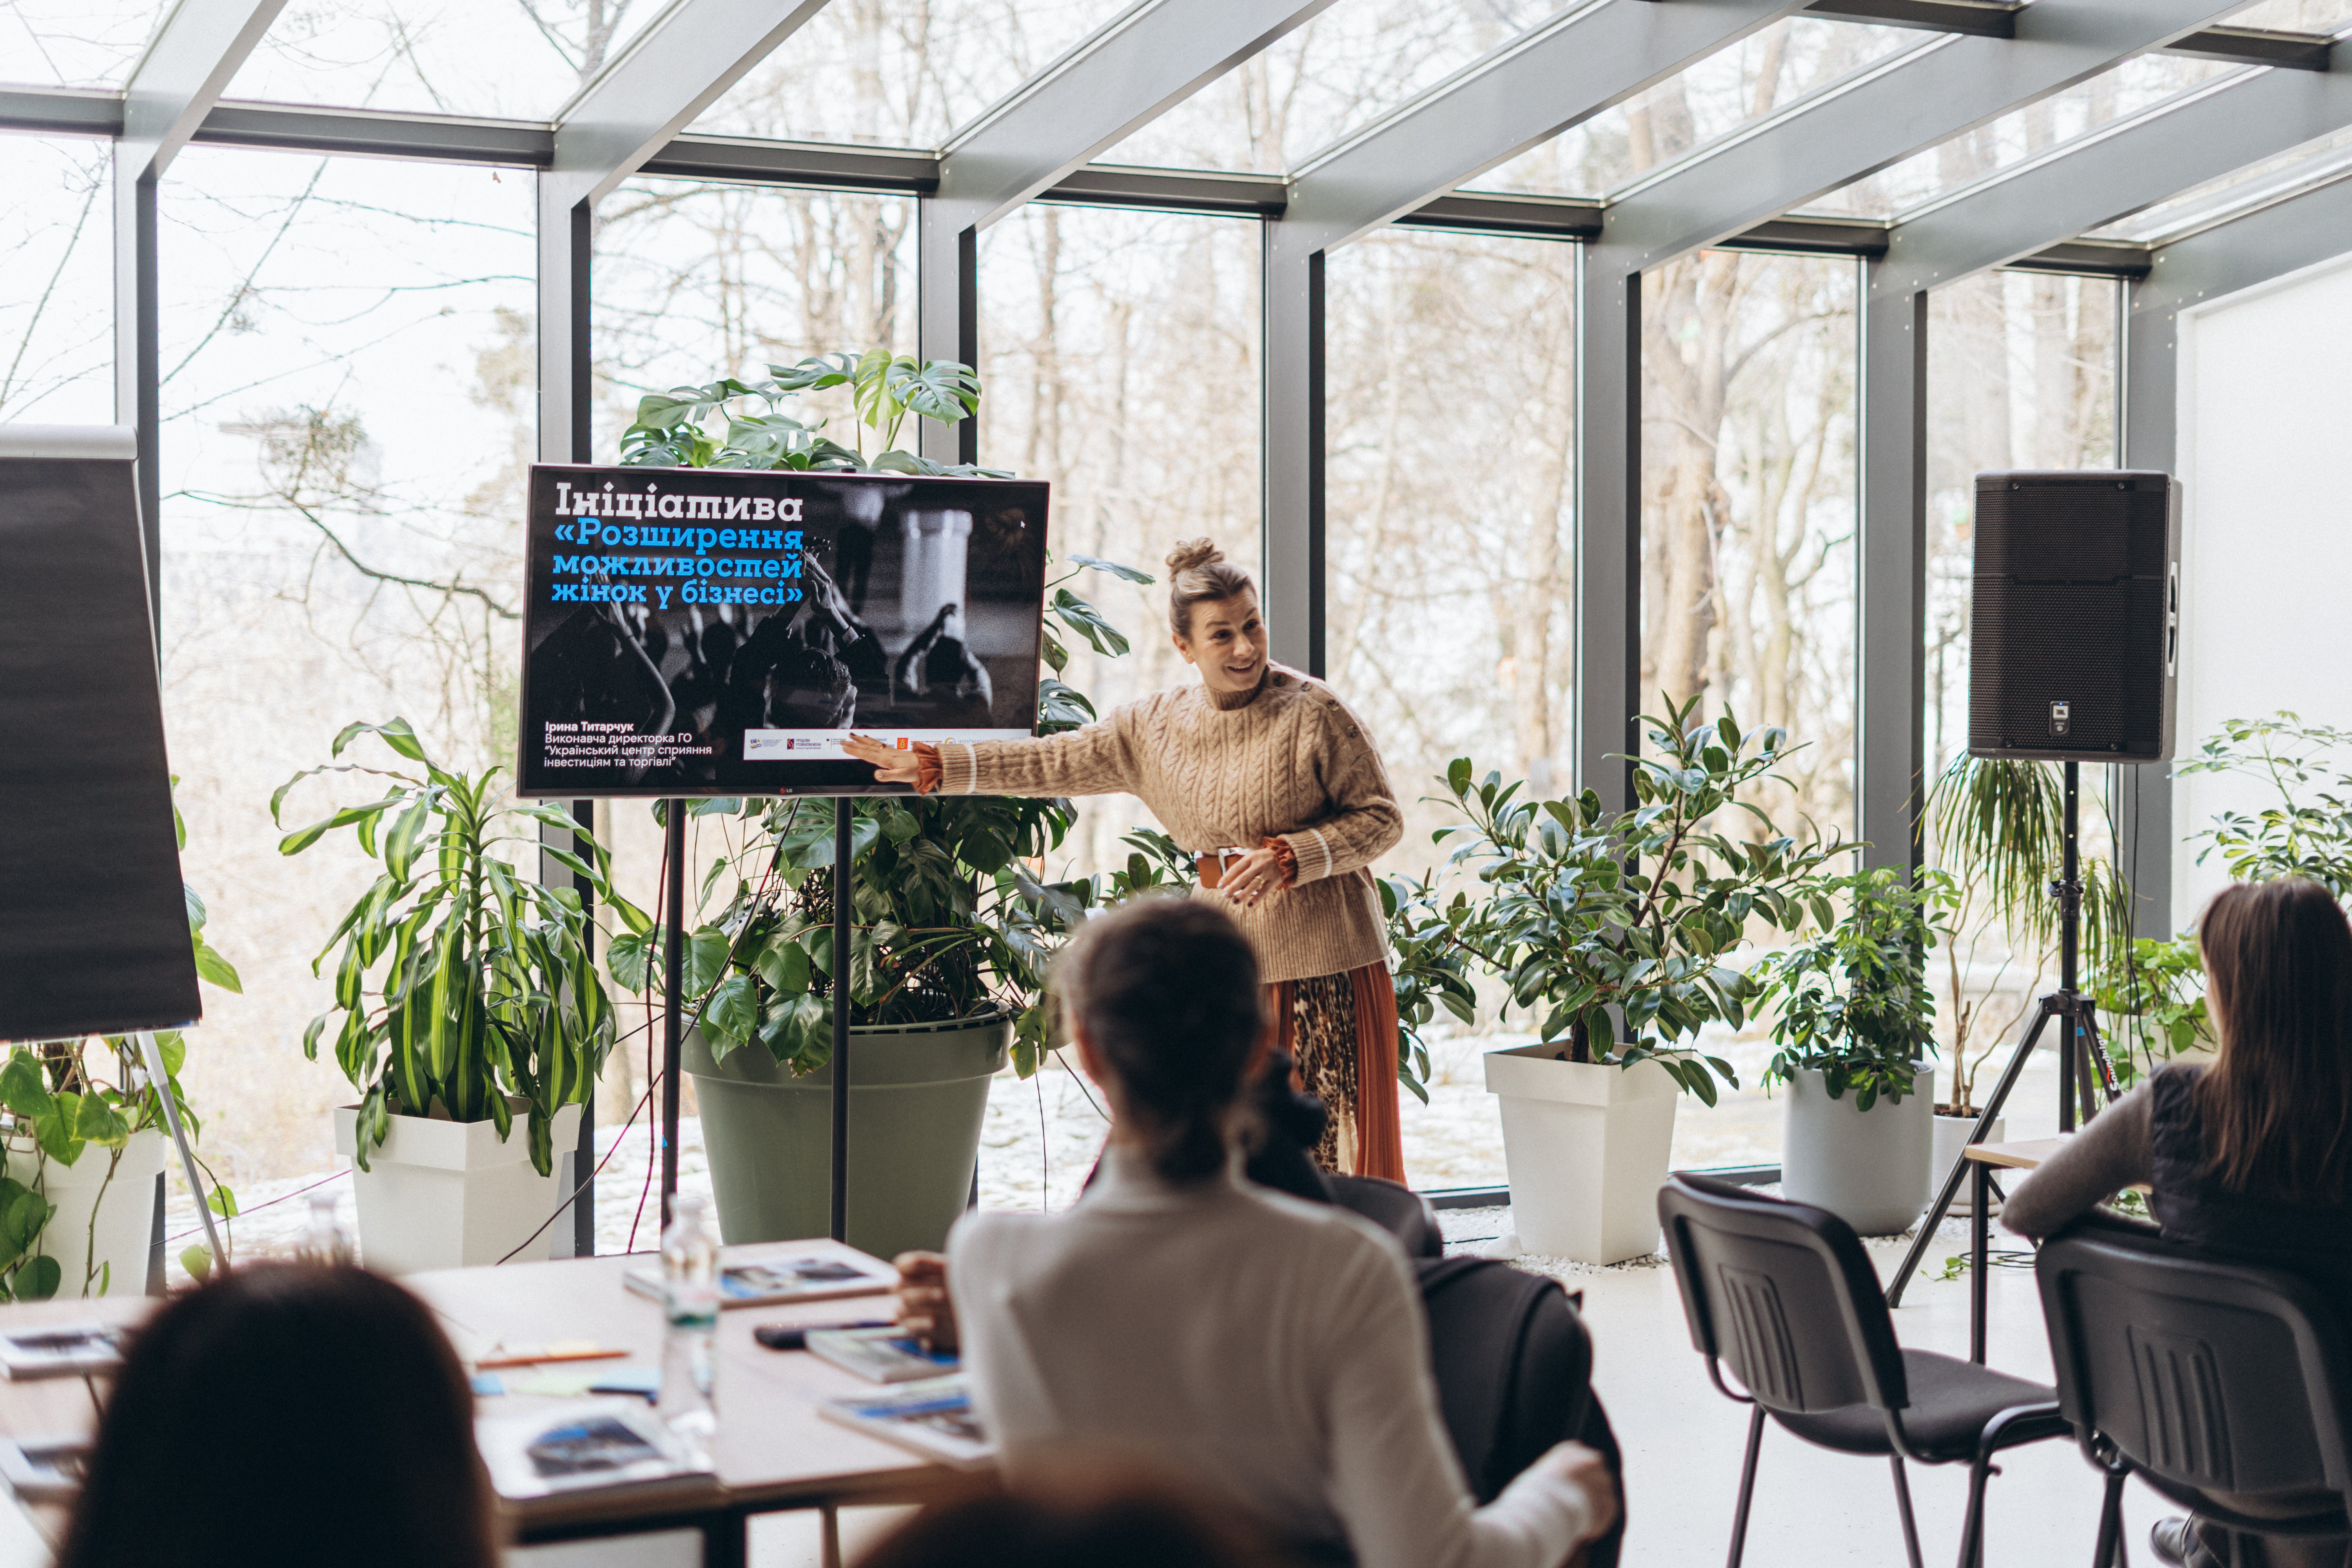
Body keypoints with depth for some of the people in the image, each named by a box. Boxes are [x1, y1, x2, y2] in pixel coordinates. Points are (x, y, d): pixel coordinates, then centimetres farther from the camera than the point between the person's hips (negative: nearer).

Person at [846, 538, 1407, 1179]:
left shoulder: (1312, 713, -9)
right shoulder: (1156, 725, 5)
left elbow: (1381, 817, -4)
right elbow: (1053, 762, 7)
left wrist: (1288, 857, -17)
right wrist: (931, 767, 3)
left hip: (1323, 963, -4)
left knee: (1327, 1147, -1)